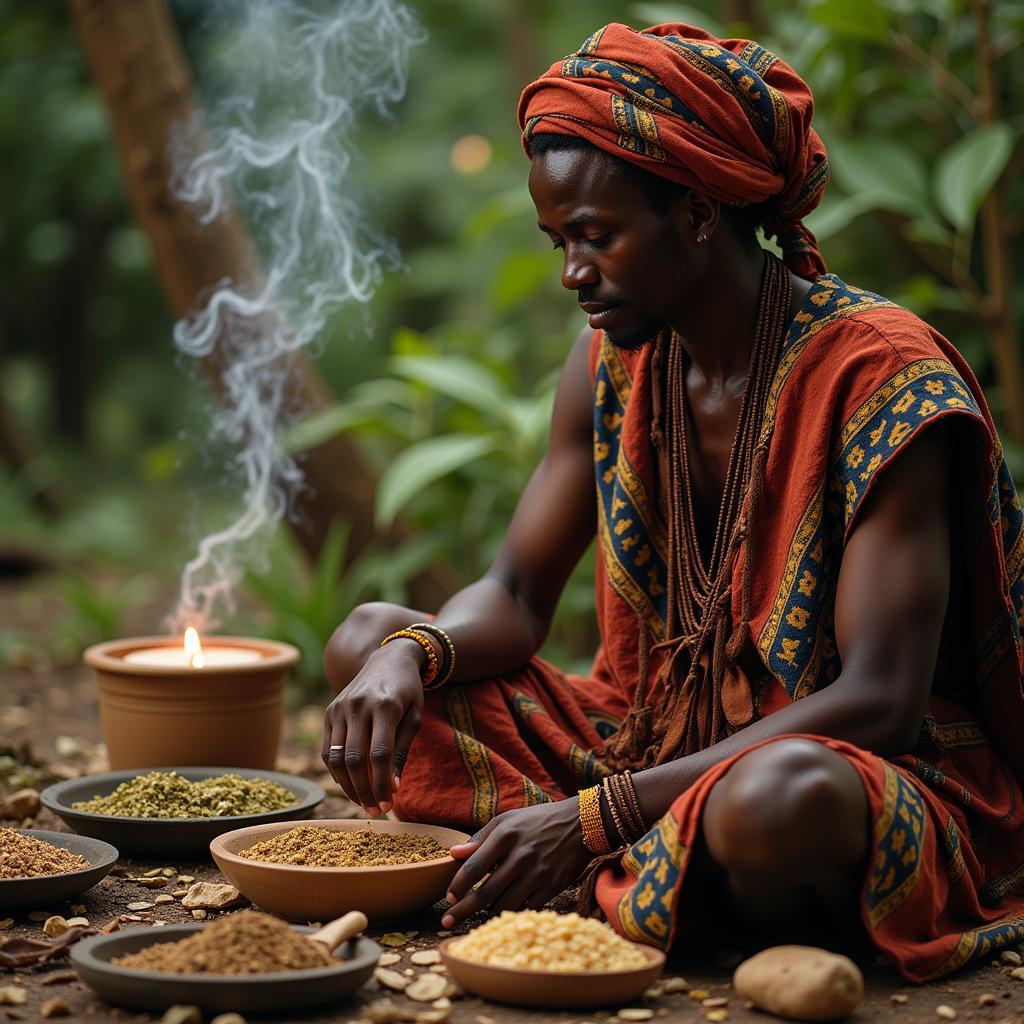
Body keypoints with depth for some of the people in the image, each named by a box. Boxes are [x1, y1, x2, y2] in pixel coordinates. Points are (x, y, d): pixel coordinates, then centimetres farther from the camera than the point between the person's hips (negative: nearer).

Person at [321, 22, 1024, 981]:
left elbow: (877, 705, -26)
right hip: (663, 739, 7)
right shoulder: (612, 361, 1)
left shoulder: (882, 377, -20)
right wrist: (410, 655, -18)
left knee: (781, 800, -43)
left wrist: (595, 816, -31)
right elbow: (515, 596, 7)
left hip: (883, 777, -6)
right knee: (366, 643, -1)